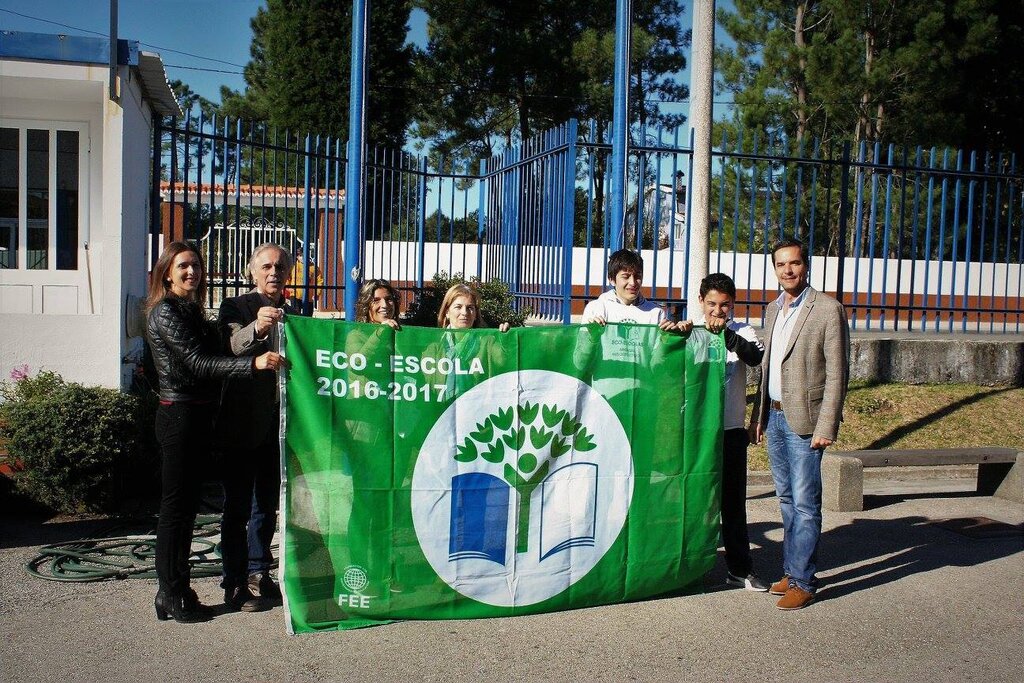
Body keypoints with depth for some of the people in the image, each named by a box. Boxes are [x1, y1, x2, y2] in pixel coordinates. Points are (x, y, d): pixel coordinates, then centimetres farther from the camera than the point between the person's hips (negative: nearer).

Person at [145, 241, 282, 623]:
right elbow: (197, 362, -21)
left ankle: (174, 591, 23)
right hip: (179, 416, -9)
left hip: (199, 416, 9)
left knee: (186, 505, 13)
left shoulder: (190, 310, 17)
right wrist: (252, 364, -31)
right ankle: (172, 596, 7)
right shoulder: (165, 312, -11)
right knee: (176, 506, -3)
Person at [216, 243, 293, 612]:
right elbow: (234, 345, -24)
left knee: (268, 504, 15)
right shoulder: (235, 307, -4)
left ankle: (258, 575, 28)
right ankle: (235, 584, 10)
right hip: (243, 423, -5)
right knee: (237, 507, 1)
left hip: (278, 424, 6)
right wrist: (257, 327, -45)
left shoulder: (292, 314, 12)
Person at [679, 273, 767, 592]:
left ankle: (739, 568, 16)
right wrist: (677, 334, -22)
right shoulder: (688, 330, 3)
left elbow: (756, 357, -17)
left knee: (733, 500, 7)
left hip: (731, 429, 0)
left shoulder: (742, 332, 3)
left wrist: (725, 333, -31)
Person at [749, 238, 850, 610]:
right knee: (787, 500, 14)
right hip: (775, 416, 7)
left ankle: (803, 582, 6)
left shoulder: (828, 309, -8)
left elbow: (837, 373, -11)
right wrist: (758, 415, 15)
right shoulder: (773, 309, 13)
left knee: (805, 504, -3)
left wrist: (826, 426, -16)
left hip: (803, 421, -7)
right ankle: (791, 571, 24)